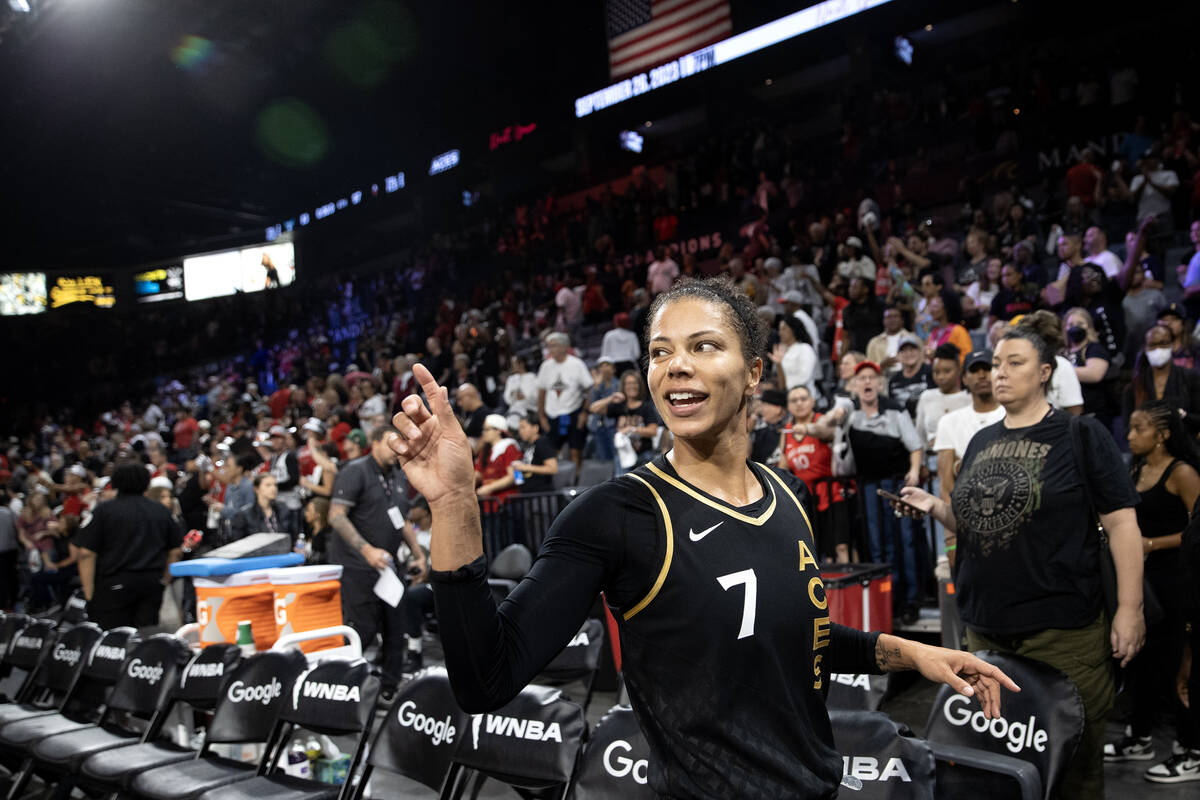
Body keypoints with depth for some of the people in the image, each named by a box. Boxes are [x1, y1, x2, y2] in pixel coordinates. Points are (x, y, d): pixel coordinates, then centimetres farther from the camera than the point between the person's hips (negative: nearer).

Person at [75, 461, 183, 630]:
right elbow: (176, 551, 10)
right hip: (152, 584, 4)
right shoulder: (161, 511, 7)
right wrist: (164, 579, 21)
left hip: (115, 585, -3)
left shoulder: (103, 510, -3)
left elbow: (86, 553, -8)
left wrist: (89, 593, -3)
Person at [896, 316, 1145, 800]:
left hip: (1062, 630, -5)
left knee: (1072, 757, 4)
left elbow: (1121, 522, -8)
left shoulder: (1080, 436, -4)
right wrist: (935, 507, 0)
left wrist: (1130, 609, -13)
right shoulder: (982, 442, 12)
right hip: (986, 628, 5)